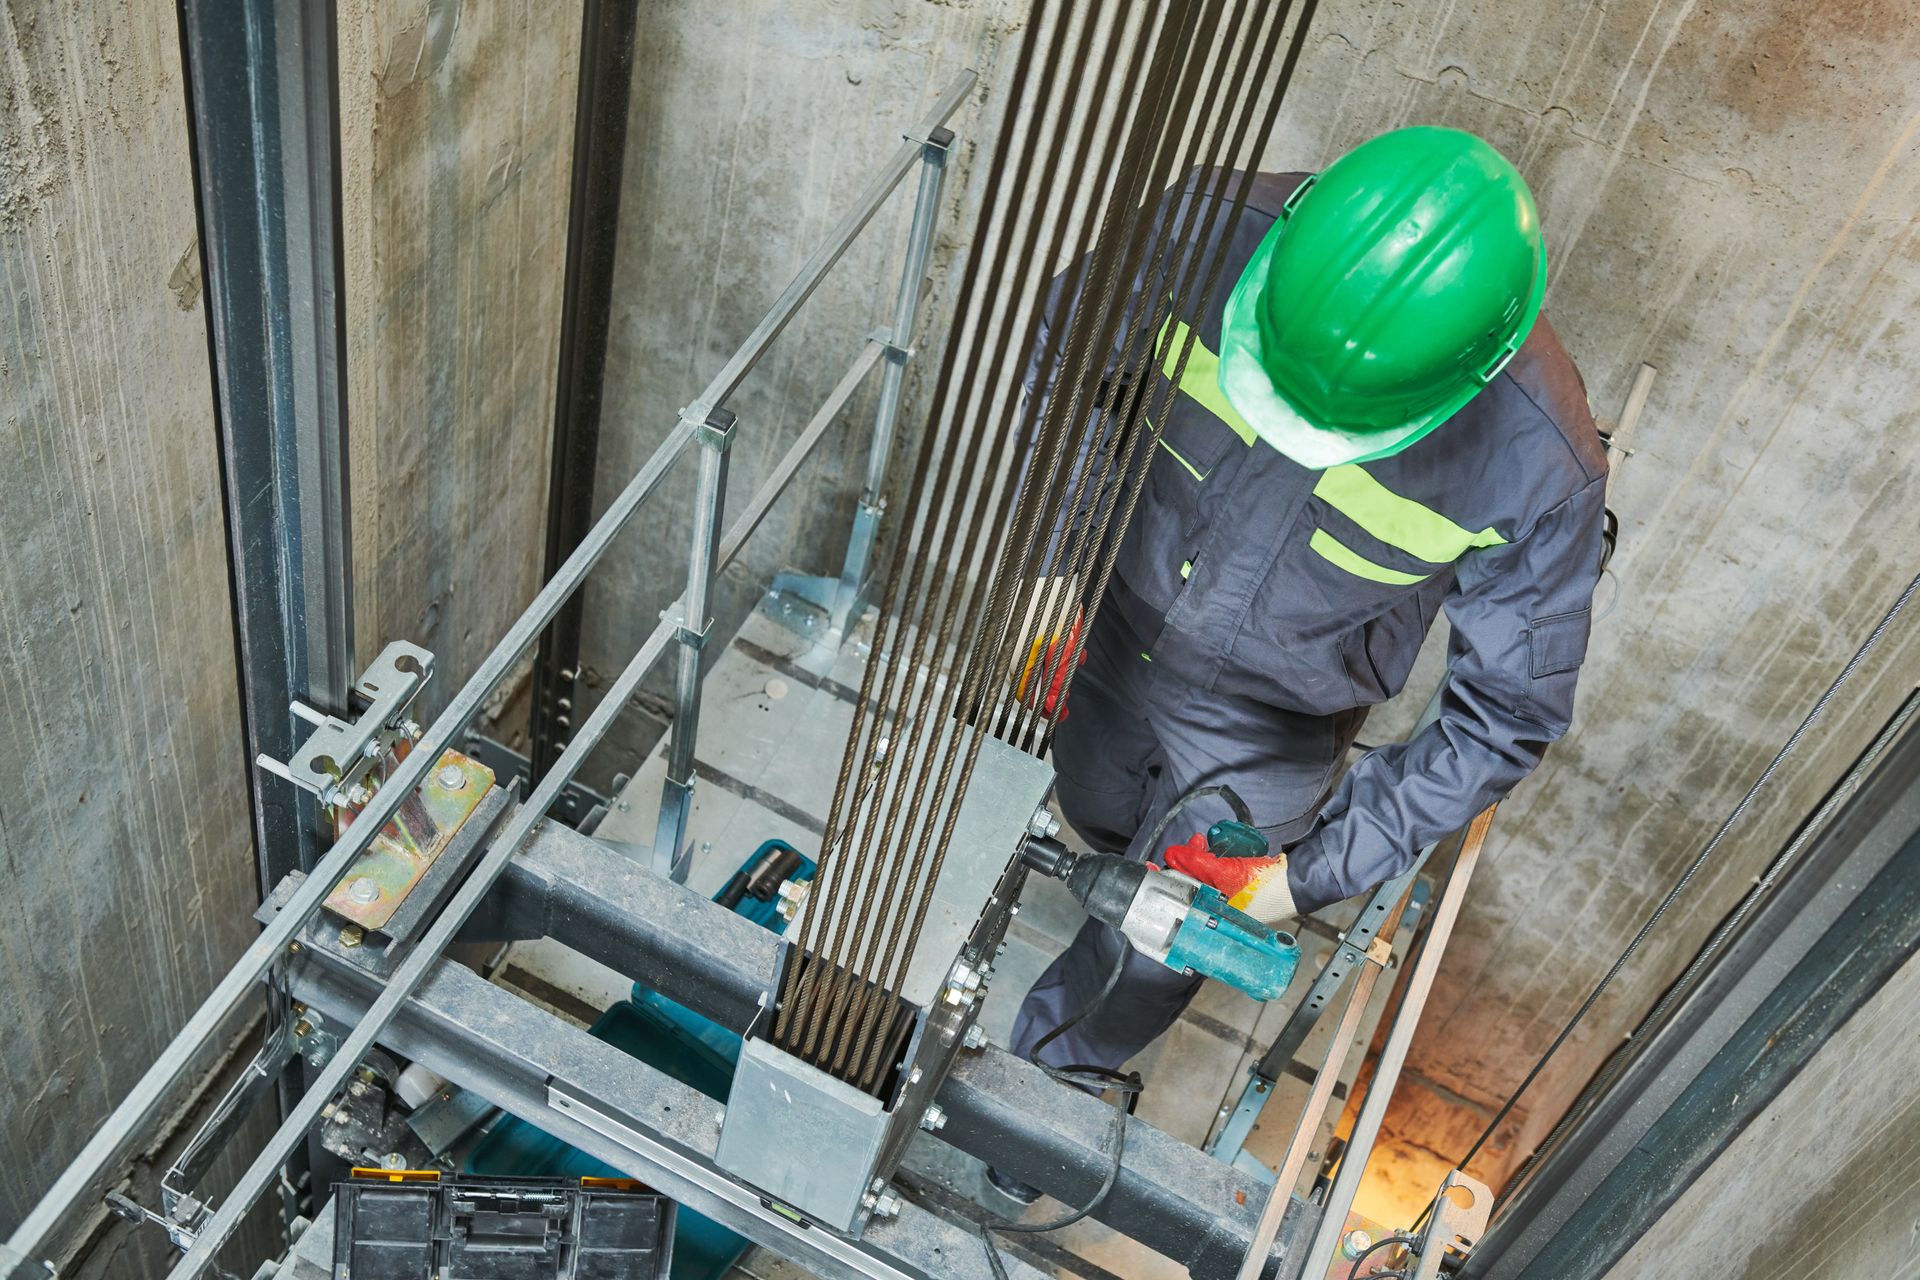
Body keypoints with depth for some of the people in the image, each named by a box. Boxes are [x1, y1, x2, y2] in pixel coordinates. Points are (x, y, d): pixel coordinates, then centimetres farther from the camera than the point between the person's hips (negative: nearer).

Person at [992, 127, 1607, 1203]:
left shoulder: (1539, 472, -35)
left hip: (1267, 727, -2)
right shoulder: (1213, 227, -32)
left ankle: (1052, 1074, 51)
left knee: (1149, 955, 18)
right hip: (1109, 631, 3)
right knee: (1100, 825, 32)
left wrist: (1316, 875, -19)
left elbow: (1508, 713, -19)